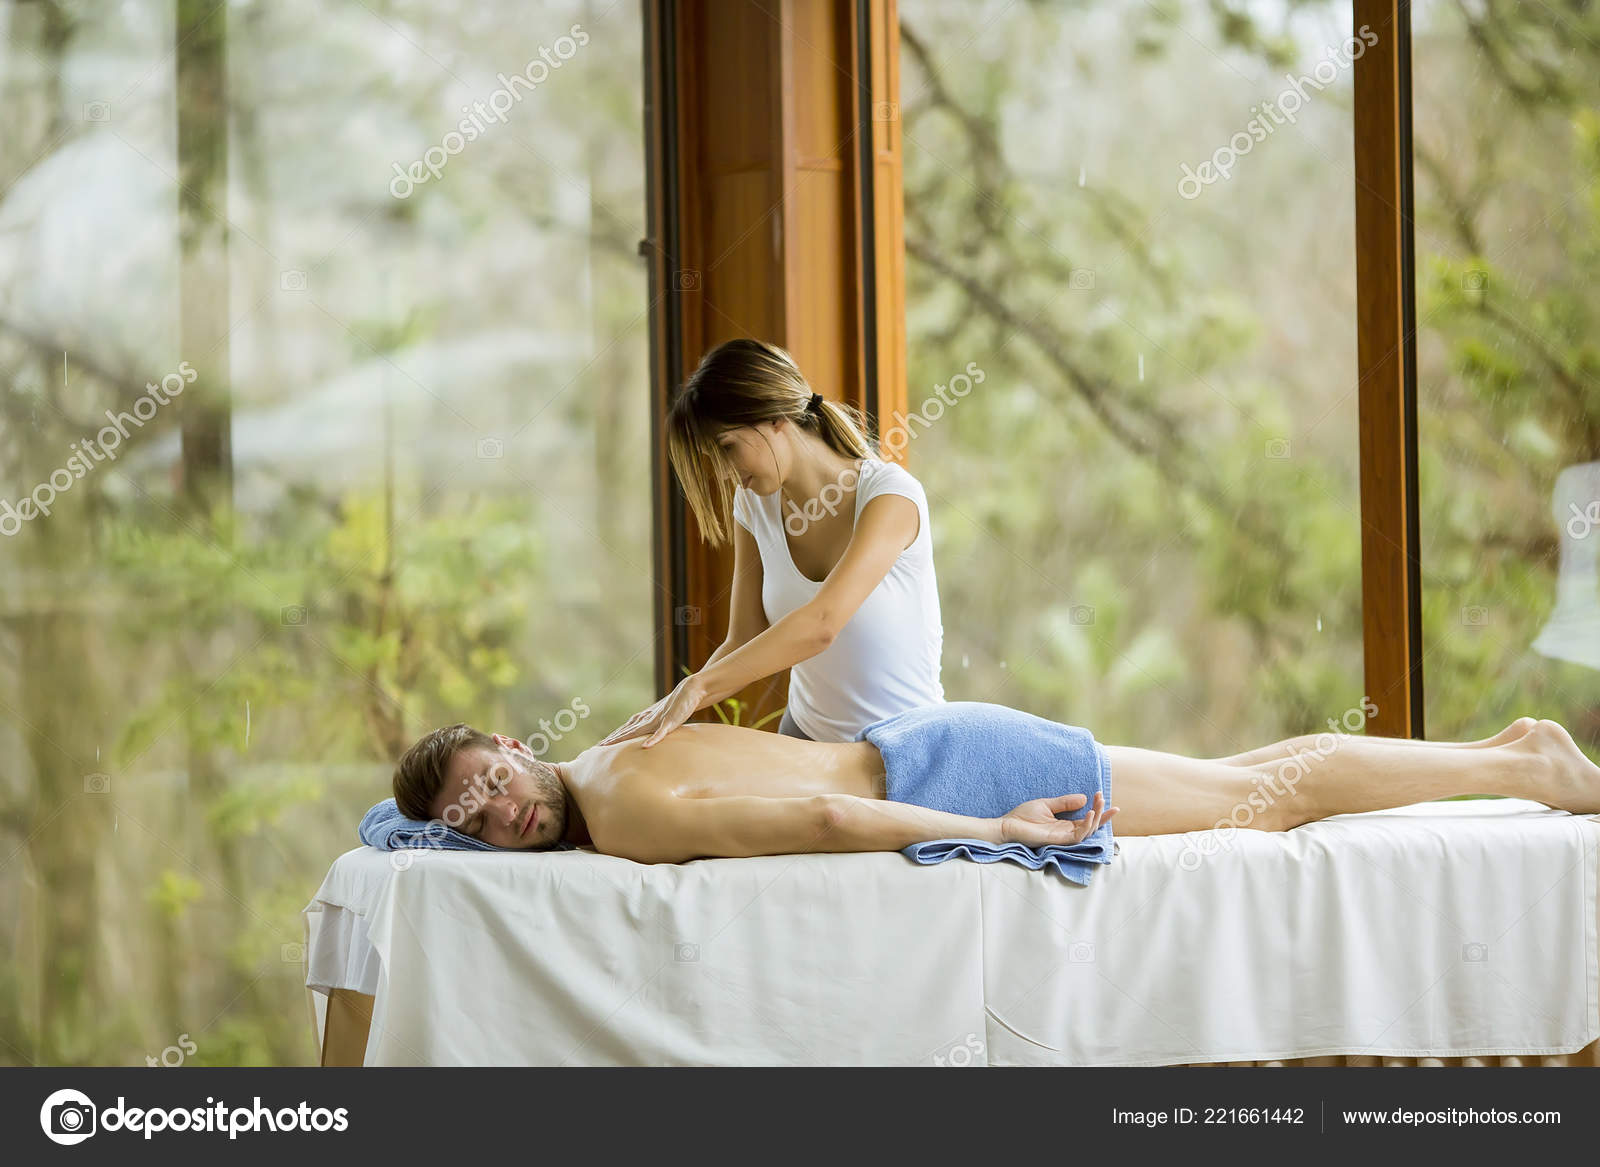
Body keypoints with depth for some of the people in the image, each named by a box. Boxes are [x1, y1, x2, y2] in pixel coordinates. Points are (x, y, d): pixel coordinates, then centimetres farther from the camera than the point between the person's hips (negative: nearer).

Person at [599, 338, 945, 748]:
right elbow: (744, 644, 4)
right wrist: (667, 713, -14)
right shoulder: (754, 504, 4)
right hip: (807, 736, 5)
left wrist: (696, 687, -32)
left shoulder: (890, 494, -16)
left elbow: (820, 625, -29)